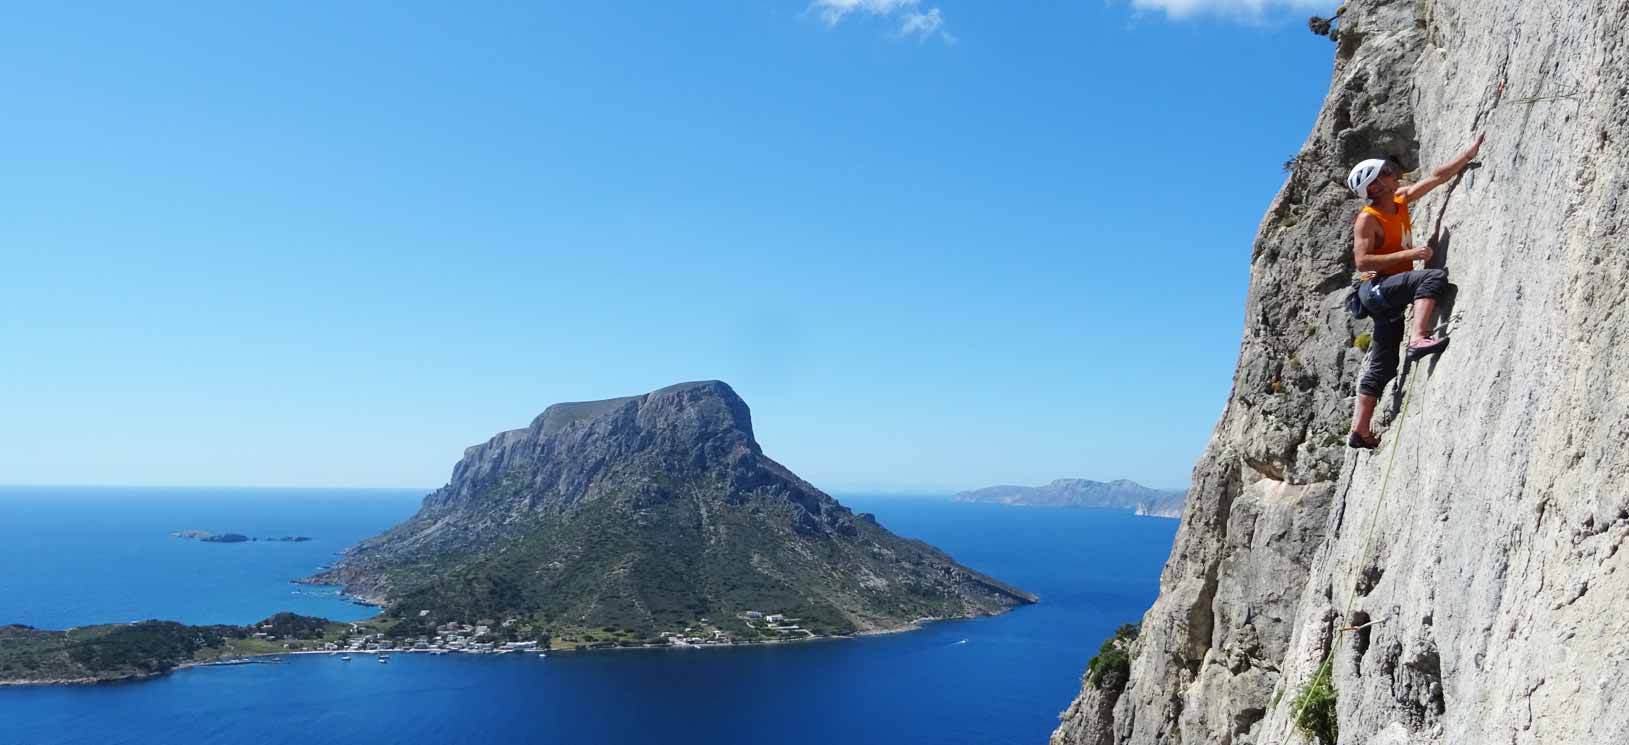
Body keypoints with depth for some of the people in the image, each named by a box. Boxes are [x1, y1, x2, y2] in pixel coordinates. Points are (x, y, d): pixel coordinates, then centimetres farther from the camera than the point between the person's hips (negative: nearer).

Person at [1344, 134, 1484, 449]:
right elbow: (1362, 261, -21)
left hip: (1390, 297, 8)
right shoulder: (1368, 219, -12)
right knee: (1434, 277, -28)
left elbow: (1437, 177, 16)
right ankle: (1419, 339, -39)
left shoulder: (1401, 199, 10)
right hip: (1376, 289, -8)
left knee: (1381, 367, 5)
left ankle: (1359, 430, 6)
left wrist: (1470, 153, 14)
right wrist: (1408, 254, -24)